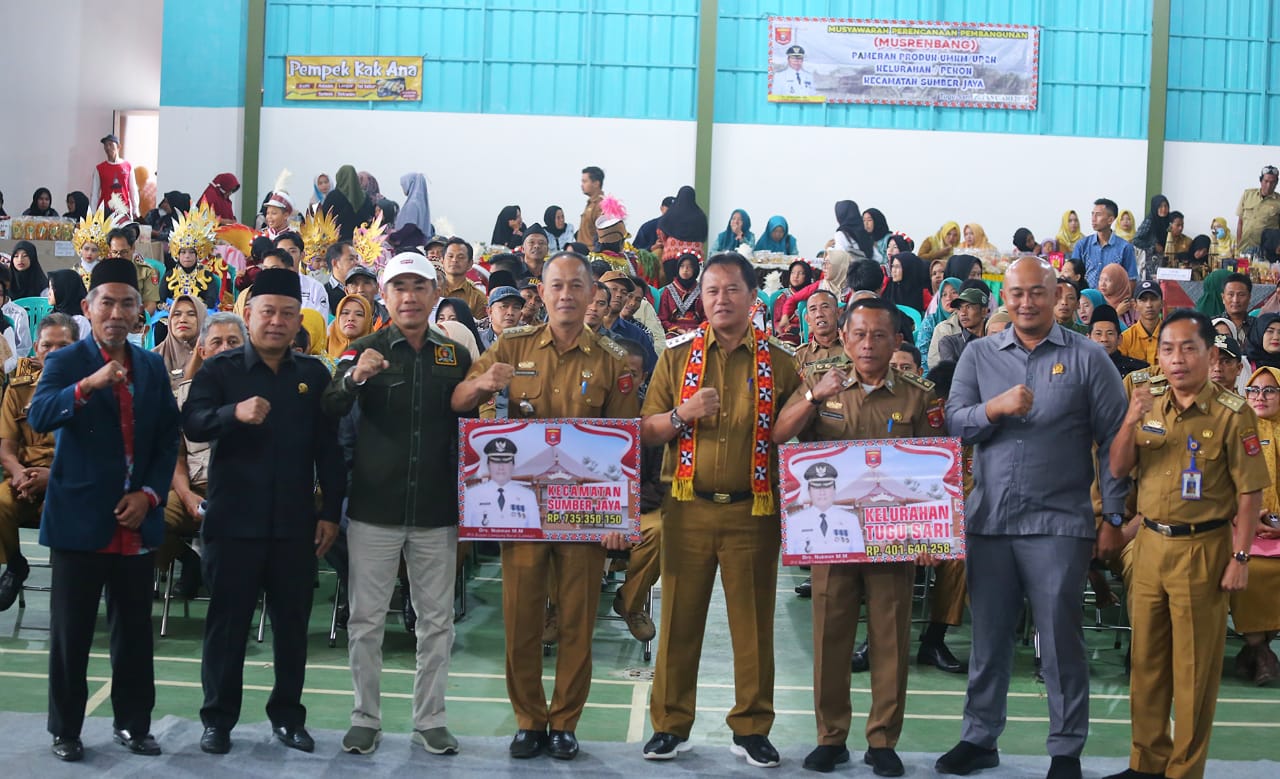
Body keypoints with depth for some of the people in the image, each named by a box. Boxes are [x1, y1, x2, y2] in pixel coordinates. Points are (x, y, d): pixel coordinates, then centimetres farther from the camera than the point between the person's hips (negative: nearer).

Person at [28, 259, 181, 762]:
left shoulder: (152, 367, 10)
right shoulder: (65, 362, -2)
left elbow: (168, 437, 10)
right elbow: (38, 418, -20)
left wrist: (149, 494, -4)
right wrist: (88, 385, -37)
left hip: (136, 520, 4)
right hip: (79, 518, -3)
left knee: (135, 630, 9)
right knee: (70, 633, 3)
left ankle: (133, 724, 21)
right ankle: (65, 730, 15)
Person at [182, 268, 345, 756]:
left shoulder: (314, 375, 7)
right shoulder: (220, 369, 1)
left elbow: (329, 448, 6)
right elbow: (192, 424, -14)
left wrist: (331, 512, 1)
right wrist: (235, 412, -33)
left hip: (295, 523, 2)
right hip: (233, 519, -2)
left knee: (292, 622, 8)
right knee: (228, 621, 5)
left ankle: (288, 715, 21)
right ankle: (218, 718, 16)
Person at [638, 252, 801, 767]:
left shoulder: (779, 362, 4)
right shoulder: (677, 357, 7)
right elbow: (645, 433, 5)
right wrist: (682, 415, -12)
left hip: (753, 511, -1)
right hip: (688, 509, 1)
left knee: (754, 623, 5)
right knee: (679, 619, 5)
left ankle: (751, 729, 15)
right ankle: (670, 725, 15)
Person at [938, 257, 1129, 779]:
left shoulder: (1086, 358, 0)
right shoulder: (979, 354, 8)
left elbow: (1114, 440, 0)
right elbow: (954, 423, 1)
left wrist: (1113, 516, -3)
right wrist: (995, 408, -18)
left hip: (1058, 522, -3)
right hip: (988, 519, 3)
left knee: (1061, 639, 3)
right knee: (988, 636, 12)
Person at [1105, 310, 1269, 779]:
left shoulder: (1232, 415, -11)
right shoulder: (1150, 405, 5)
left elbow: (1250, 492, -9)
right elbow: (1117, 470, 4)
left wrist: (1240, 558, -12)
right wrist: (1131, 420, -13)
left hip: (1202, 550, -5)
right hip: (1150, 544, 5)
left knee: (1194, 667, 3)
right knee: (1147, 659, 13)